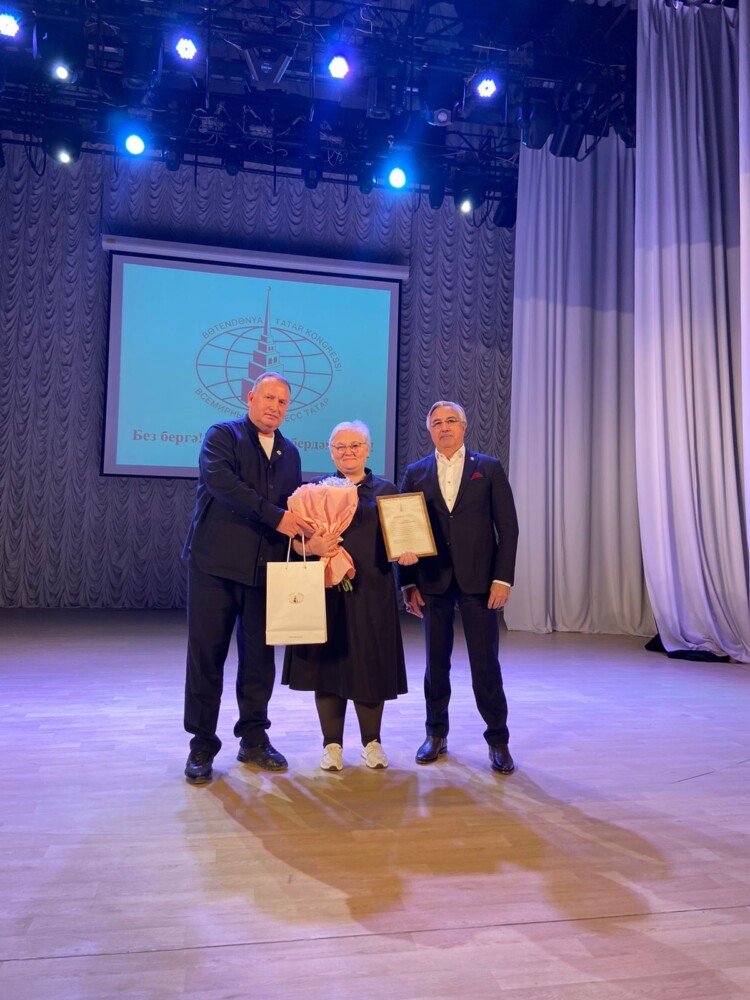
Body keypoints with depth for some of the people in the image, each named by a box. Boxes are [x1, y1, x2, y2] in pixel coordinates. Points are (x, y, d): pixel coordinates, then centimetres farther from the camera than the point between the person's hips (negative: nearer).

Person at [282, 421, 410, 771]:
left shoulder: (386, 490, 9)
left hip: (371, 593, 0)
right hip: (327, 590, 0)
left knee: (370, 664, 6)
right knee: (328, 662, 4)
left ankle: (372, 741, 23)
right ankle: (332, 744, 19)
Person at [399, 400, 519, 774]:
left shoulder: (489, 469, 4)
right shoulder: (415, 473, 8)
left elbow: (507, 526, 0)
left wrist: (503, 577, -7)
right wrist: (408, 582, -1)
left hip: (478, 579, -1)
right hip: (432, 581, 2)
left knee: (486, 662, 2)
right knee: (436, 661, 11)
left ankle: (498, 739, 17)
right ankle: (436, 734, 26)